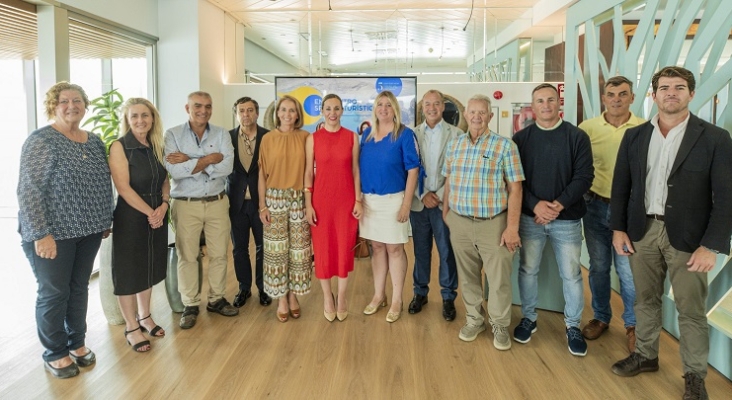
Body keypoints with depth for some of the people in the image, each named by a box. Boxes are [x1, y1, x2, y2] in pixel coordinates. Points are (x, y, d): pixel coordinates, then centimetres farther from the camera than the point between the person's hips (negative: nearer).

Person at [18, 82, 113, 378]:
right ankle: (54, 354, 23)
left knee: (79, 288, 16)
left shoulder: (95, 142, 9)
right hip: (52, 234, -6)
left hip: (89, 232, 6)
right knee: (54, 293, 6)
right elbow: (29, 191, -17)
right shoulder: (41, 140, -12)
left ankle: (77, 343, 33)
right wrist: (41, 234, -20)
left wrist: (106, 221, 14)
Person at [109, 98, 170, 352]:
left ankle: (144, 316, 33)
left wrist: (163, 206, -8)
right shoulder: (119, 146, -11)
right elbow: (123, 188, -17)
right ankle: (131, 327, 17)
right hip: (130, 217, -6)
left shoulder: (157, 147, 7)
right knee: (129, 271, 4)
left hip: (157, 216, 6)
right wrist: (149, 212, -16)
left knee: (149, 267, 16)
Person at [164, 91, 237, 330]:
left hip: (217, 202, 2)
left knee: (219, 254, 10)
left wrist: (190, 161, -16)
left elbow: (227, 167, -14)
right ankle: (190, 305, 21)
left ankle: (216, 299, 27)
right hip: (186, 204, -2)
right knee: (187, 256, 7)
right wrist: (209, 159, -16)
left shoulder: (221, 135, 2)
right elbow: (174, 170, -19)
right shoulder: (173, 135, -4)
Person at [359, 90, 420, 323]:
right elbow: (360, 167, 12)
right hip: (369, 199, 5)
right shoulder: (367, 134, 8)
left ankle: (397, 300, 16)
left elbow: (412, 170, -9)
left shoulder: (404, 134, -7)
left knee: (394, 249, 3)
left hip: (393, 199, -4)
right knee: (377, 247, 13)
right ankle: (379, 296, 25)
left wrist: (406, 203, -14)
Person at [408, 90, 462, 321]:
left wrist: (440, 195, -11)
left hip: (444, 203, -2)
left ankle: (448, 297, 20)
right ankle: (420, 292, 27)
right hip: (419, 202, 2)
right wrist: (423, 195, -8)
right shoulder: (412, 134, 5)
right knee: (421, 251, 12)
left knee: (447, 252, 6)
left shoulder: (456, 134, -1)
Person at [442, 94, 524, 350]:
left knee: (499, 278, 4)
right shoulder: (455, 144, 7)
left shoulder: (505, 145, -6)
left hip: (494, 223, -3)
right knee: (468, 276, 14)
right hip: (459, 222, 4)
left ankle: (499, 325, 24)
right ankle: (474, 320, 32)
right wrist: (445, 212, 14)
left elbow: (515, 187, -8)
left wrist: (512, 227, -12)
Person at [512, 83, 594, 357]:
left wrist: (559, 204, -18)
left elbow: (584, 177, -7)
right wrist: (536, 205, -16)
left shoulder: (577, 137, -2)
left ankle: (573, 326, 23)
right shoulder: (521, 138, 3)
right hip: (530, 217, 1)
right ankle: (528, 318, 28)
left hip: (567, 219, -1)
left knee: (571, 274, 6)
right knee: (528, 270, 10)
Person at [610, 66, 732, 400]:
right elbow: (621, 186, 8)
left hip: (688, 236, -3)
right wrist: (618, 228, 1)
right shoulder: (634, 136, 4)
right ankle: (646, 355, 34)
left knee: (691, 310, 7)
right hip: (642, 231, 3)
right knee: (645, 299, 16)